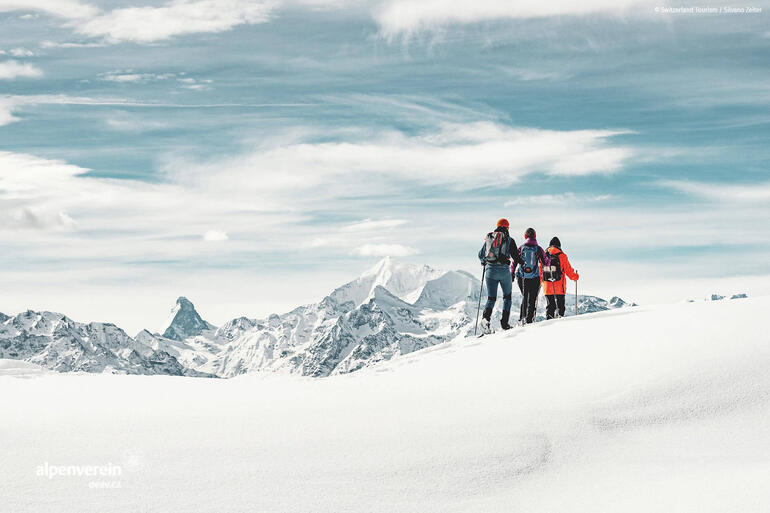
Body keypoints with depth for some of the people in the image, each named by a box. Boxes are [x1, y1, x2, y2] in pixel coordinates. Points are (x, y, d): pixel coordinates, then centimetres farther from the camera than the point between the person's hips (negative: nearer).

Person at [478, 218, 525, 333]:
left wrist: (484, 261, 37)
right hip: (504, 270, -2)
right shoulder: (509, 240, 0)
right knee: (507, 296, 16)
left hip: (490, 270, 2)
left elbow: (480, 255, 15)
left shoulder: (489, 238, 9)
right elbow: (516, 257, -2)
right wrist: (523, 262, 19)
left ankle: (486, 318, -21)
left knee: (491, 298, 6)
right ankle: (504, 323, 9)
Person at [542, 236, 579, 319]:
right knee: (560, 304, 7)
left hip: (547, 285, 3)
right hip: (559, 286, -3)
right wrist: (575, 277, 15)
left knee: (550, 304, 11)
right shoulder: (562, 255, -5)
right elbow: (568, 270, -2)